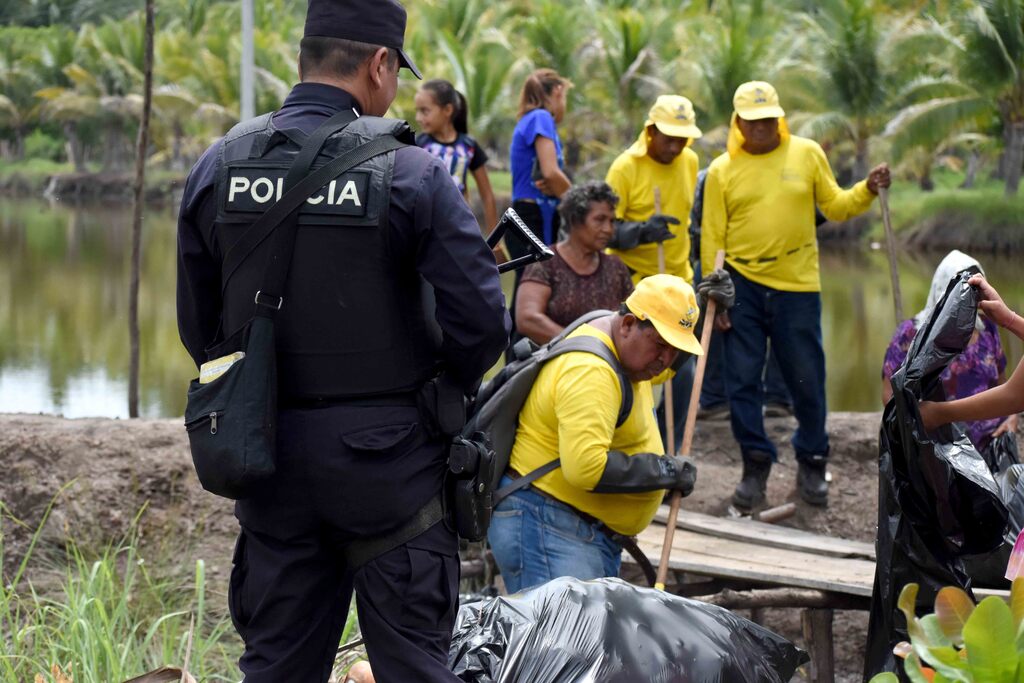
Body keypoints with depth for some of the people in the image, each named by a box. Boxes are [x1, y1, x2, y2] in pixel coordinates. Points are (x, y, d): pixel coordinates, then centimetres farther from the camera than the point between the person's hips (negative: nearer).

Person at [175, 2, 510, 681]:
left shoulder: (217, 167, 0)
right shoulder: (409, 173, -13)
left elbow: (199, 327, 6)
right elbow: (480, 323, -13)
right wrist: (435, 389, 7)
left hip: (270, 457, 4)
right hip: (387, 457, -4)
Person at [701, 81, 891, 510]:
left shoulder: (807, 153, 4)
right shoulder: (722, 170, 2)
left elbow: (834, 206, 9)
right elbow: (712, 237, 2)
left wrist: (867, 191, -9)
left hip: (797, 285, 0)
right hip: (742, 285, 0)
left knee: (807, 381, 5)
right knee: (742, 380, 0)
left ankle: (812, 465, 22)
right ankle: (756, 466, 12)